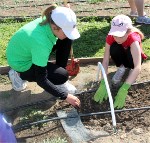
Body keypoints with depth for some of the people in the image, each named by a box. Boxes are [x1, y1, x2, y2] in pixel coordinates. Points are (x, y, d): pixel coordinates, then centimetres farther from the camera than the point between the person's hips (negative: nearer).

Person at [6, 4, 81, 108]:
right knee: (62, 76, -17)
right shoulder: (40, 41, -40)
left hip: (29, 51, 7)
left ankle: (58, 78, 4)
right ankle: (20, 75, 0)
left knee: (67, 40, -10)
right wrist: (65, 96, -25)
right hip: (21, 63, -7)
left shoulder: (49, 20, -20)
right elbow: (41, 80, -30)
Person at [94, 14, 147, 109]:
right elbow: (105, 61, -30)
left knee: (130, 53, -38)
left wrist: (123, 90, -56)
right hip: (121, 57, 2)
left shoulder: (134, 39, -40)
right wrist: (103, 84, -43)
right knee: (114, 48, -32)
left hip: (134, 58, -2)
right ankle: (121, 68, -3)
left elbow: (138, 68, -48)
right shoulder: (110, 37, -29)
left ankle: (131, 69, -4)